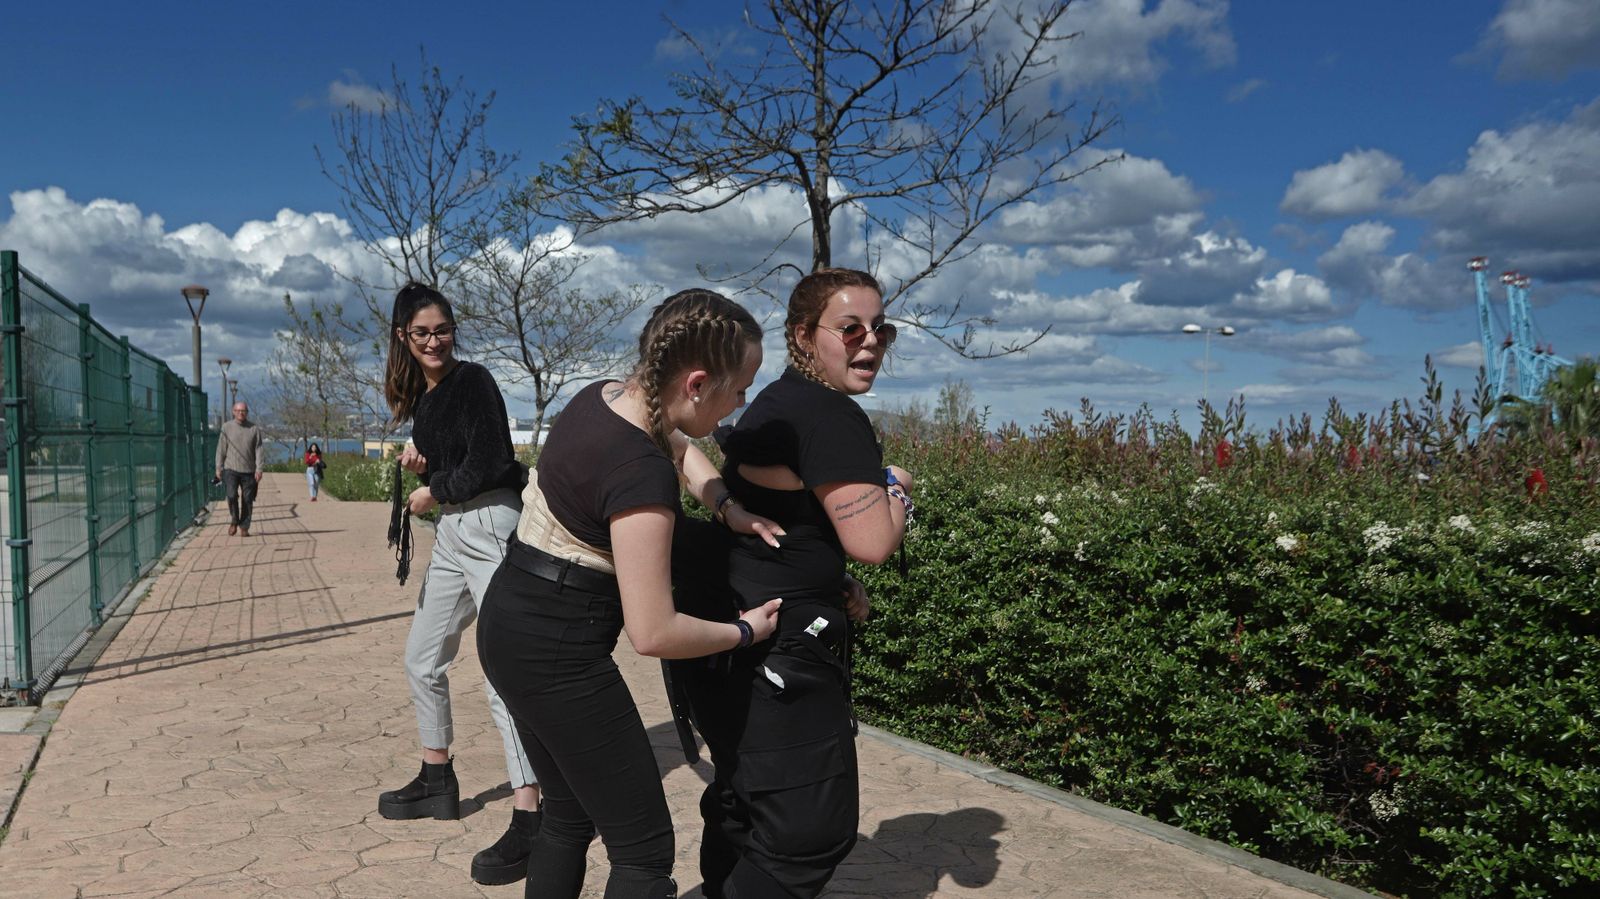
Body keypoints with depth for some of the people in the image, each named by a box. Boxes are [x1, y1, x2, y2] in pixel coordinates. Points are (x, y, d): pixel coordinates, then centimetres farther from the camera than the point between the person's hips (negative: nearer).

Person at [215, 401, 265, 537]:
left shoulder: (255, 428, 3)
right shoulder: (227, 428, 4)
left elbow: (258, 450, 2)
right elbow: (221, 449, 6)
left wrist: (259, 469, -5)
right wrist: (219, 467, 2)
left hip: (249, 470, 1)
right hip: (231, 469, -1)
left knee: (247, 500, 1)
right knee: (232, 495, -15)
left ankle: (244, 528, 11)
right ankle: (234, 522, 7)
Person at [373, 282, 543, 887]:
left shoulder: (472, 381, -9)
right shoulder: (421, 394, 16)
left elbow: (489, 462, -17)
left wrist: (433, 493, -4)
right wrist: (418, 462, 2)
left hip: (489, 525, -10)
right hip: (450, 531, 10)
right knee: (422, 659, 18)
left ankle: (528, 817, -14)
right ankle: (437, 781, 35)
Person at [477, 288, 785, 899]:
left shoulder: (602, 395, -1)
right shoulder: (642, 475, -26)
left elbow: (673, 446, 22)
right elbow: (653, 633, -25)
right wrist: (746, 630, -8)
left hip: (510, 629, 10)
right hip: (559, 653, -9)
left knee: (570, 818, 23)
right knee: (644, 848, 2)